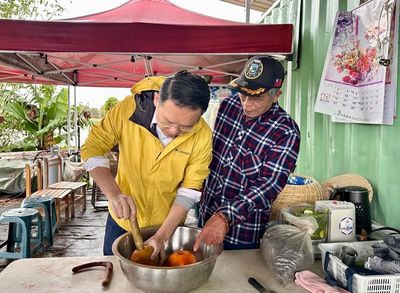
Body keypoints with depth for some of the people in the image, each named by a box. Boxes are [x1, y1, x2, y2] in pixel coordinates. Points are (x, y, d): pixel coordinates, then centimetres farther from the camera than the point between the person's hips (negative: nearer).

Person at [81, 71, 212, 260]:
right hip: (122, 219, 2)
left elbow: (189, 191, -18)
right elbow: (92, 148, -17)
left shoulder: (202, 136, -23)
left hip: (169, 226, -1)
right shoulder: (129, 108, -23)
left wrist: (162, 235, -25)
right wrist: (113, 193, -30)